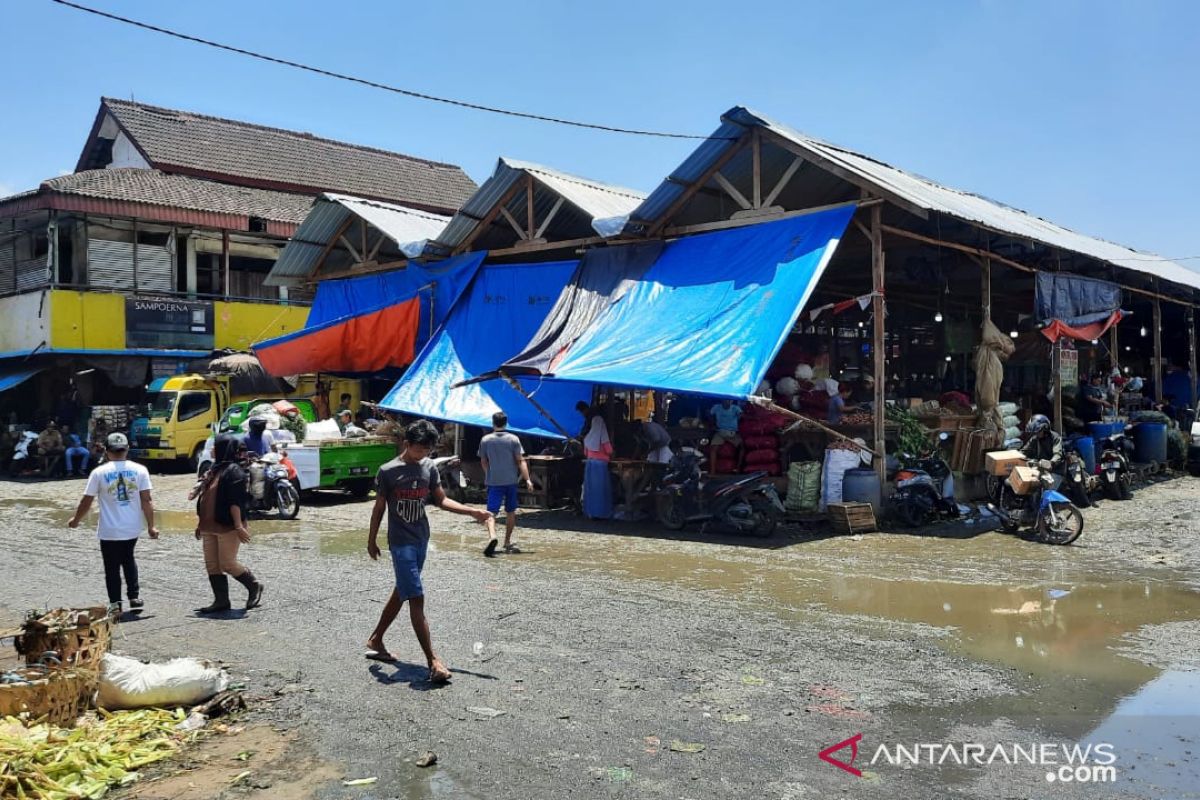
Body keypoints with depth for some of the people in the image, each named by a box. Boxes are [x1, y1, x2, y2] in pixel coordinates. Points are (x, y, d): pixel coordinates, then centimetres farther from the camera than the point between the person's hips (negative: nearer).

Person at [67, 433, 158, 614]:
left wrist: (75, 520, 15)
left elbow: (86, 501, -1)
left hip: (109, 531, -3)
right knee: (128, 560, 23)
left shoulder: (99, 473, -7)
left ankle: (115, 604, 12)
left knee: (112, 567, 10)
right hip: (132, 528, 3)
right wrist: (151, 526, -1)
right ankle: (134, 597, 16)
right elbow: (147, 501, -6)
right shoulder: (139, 470, -4)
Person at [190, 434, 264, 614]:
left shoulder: (234, 471, -13)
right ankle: (221, 601, 13)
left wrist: (238, 526, -24)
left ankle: (254, 586, 15)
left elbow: (235, 501, -20)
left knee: (228, 564, -5)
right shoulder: (215, 469, 16)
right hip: (210, 527, 9)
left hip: (228, 527, -9)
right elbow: (207, 499, 19)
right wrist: (201, 524, 19)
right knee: (212, 565, 7)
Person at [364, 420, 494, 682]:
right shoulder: (388, 471, -10)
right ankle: (433, 661, -10)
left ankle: (375, 641, 34)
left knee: (401, 593, 16)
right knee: (416, 599, -9)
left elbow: (441, 500, 9)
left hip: (421, 540, 6)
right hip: (401, 542, -6)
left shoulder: (429, 468, 4)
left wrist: (473, 511, -1)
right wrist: (371, 541, 5)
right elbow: (379, 508, -2)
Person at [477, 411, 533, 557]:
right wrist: (527, 479, -8)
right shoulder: (513, 439, -3)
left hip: (493, 481, 0)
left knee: (491, 511, -6)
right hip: (511, 480, 1)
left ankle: (492, 536, -33)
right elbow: (520, 461, -8)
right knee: (510, 512, 16)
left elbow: (483, 462, 9)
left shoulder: (485, 440, 1)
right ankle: (507, 542, 23)